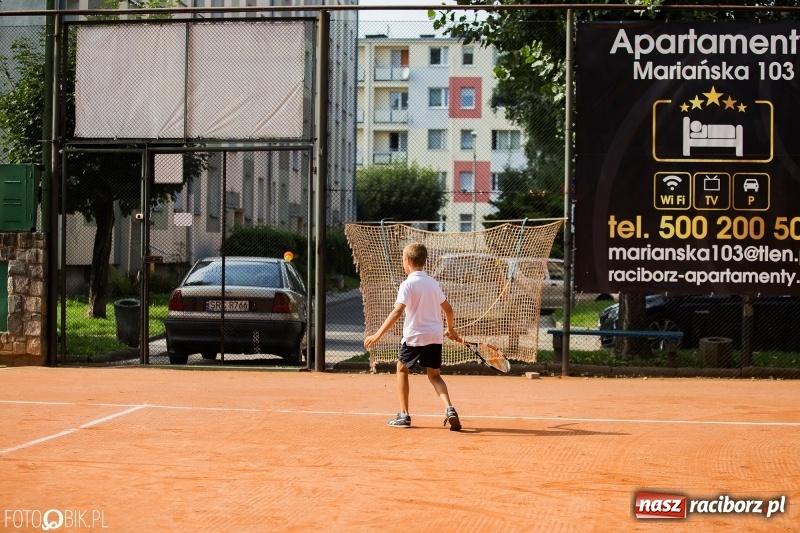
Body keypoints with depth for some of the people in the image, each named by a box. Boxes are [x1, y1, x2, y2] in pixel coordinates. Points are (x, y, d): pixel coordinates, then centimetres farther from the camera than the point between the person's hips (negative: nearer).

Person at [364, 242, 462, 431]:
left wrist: (378, 334, -22)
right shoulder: (433, 282, 11)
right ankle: (449, 409, -9)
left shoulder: (408, 284, -9)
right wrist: (451, 330, 36)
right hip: (435, 336, 5)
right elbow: (448, 309, 19)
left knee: (402, 368, 16)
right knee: (434, 374, 15)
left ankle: (404, 415, 14)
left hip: (415, 336, -5)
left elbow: (397, 311, -21)